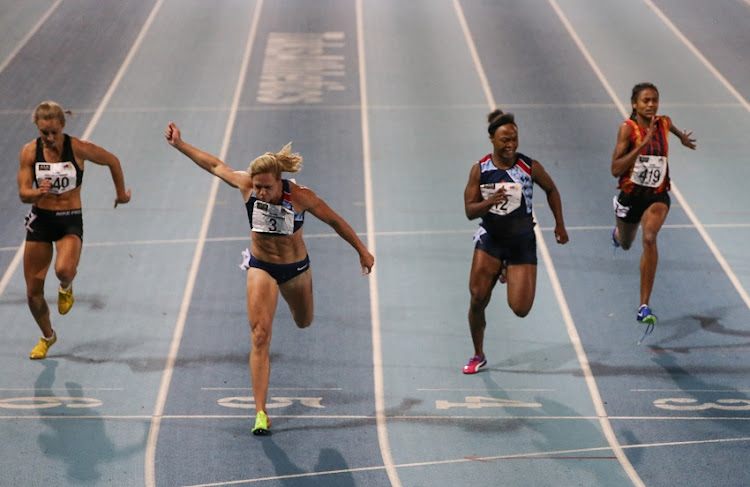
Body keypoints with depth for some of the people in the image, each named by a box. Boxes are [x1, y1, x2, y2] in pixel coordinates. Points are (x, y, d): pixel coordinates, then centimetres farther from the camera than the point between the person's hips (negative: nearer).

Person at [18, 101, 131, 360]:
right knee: (33, 292, 3)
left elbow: (113, 161, 4)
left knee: (64, 270, -33)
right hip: (40, 220, 3)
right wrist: (38, 192, -29)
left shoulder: (78, 149, -12)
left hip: (70, 221, -3)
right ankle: (47, 337, 32)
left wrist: (122, 193, 14)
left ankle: (66, 288, 7)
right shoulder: (30, 151, -6)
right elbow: (23, 193, -6)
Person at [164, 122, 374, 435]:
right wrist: (179, 144, 0)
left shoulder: (300, 197, -25)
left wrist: (362, 251, -2)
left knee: (304, 323, 26)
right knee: (260, 336, -15)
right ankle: (260, 413, -16)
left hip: (295, 267, 0)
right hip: (261, 267, 0)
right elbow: (215, 165, -4)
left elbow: (335, 222, -10)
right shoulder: (246, 186, -20)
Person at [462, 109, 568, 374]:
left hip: (522, 241, -1)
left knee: (521, 309, -7)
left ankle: (509, 274, 30)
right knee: (478, 298, -9)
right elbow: (469, 211, -8)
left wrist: (559, 224, 9)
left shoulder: (529, 166, -9)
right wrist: (489, 203, -28)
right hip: (490, 238, 1)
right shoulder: (480, 169, -7)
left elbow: (551, 190, 10)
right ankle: (478, 356, 14)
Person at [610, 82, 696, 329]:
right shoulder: (628, 128, -16)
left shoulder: (664, 123, -5)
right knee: (625, 244, 25)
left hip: (657, 196, 0)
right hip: (631, 195, 0)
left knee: (649, 238, -28)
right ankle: (617, 233, 68)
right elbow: (616, 169, -25)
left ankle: (644, 306, -29)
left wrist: (682, 136, 42)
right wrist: (642, 144, -30)